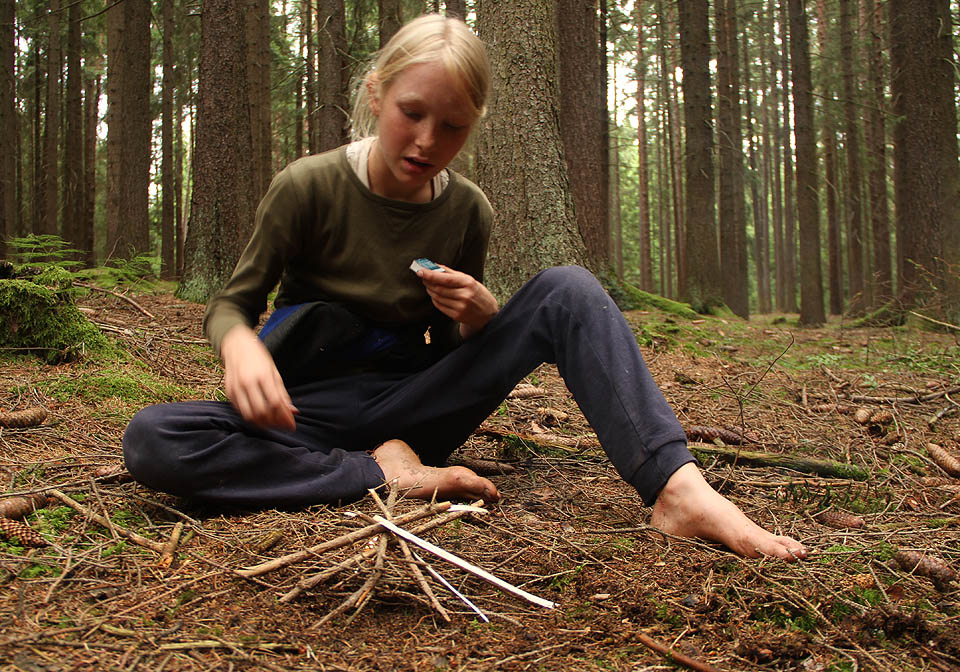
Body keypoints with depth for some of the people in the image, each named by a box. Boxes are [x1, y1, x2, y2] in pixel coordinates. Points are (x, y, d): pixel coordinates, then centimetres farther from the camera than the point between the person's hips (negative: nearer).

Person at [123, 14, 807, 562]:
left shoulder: (467, 210, -2)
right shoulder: (309, 187, -12)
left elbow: (461, 348, 8)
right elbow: (231, 304, -4)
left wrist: (480, 316, -17)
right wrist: (239, 344, -30)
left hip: (412, 405, 2)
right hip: (314, 411, -1)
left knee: (569, 290, -17)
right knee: (150, 439, -33)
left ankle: (676, 487, -33)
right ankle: (382, 473, -25)